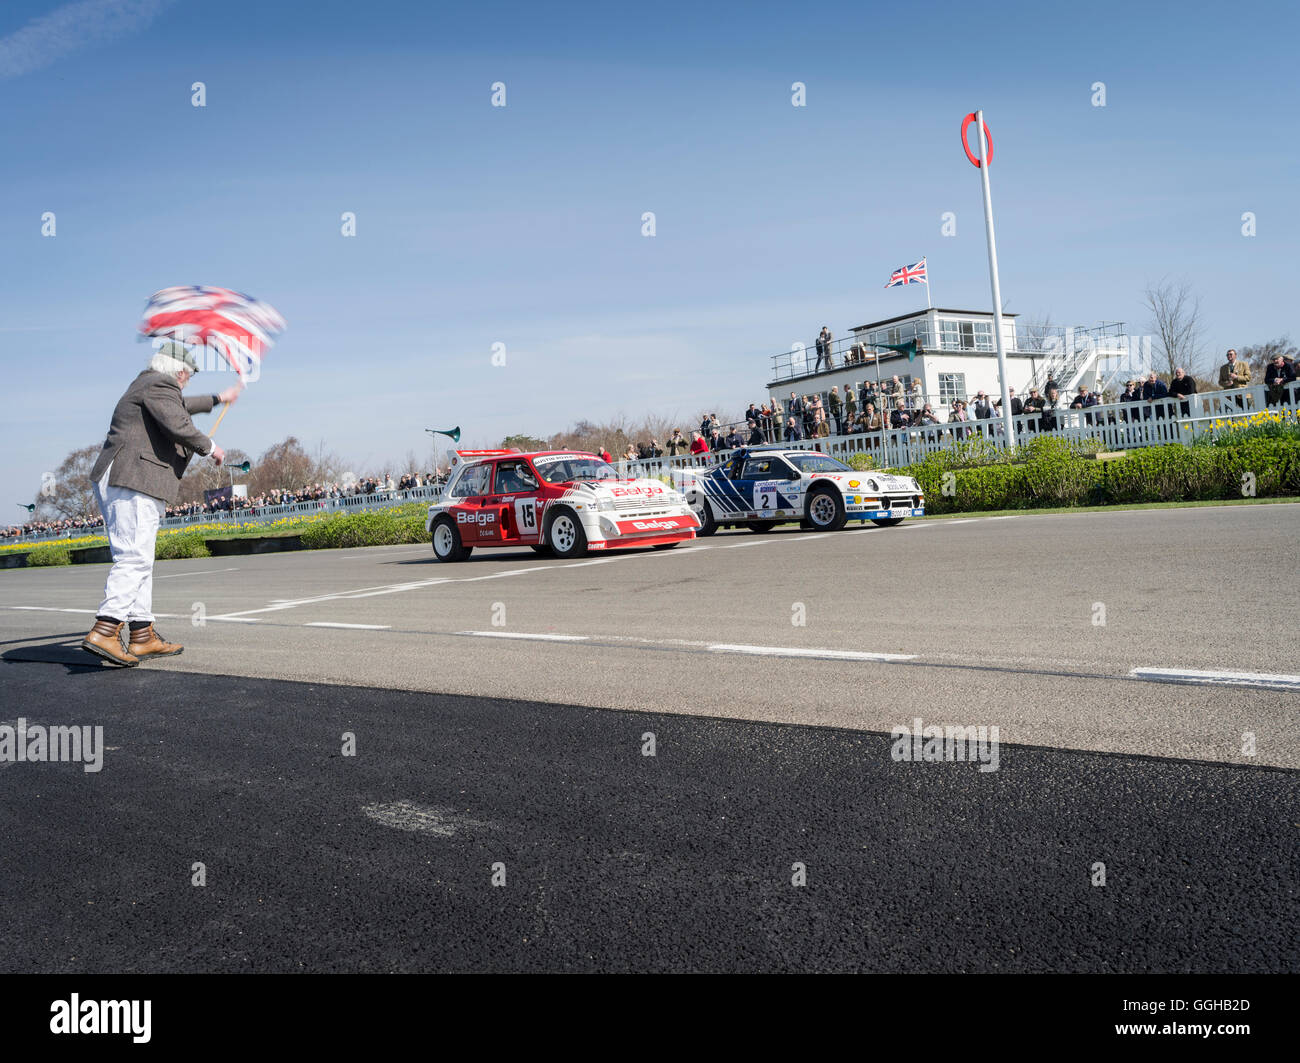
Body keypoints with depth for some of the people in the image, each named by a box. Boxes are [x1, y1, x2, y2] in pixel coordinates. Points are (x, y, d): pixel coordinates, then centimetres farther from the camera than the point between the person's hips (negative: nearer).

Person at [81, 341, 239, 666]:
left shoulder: (143, 385, 27)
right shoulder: (161, 385, -4)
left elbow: (178, 406, 46)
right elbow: (178, 425, -18)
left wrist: (217, 399, 57)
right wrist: (210, 448, -2)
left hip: (112, 481, 11)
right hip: (135, 482, -11)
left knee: (139, 560, 9)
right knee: (134, 558, -14)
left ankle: (143, 636, 10)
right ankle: (104, 631, -21)